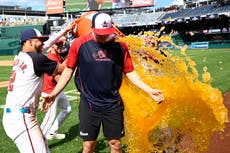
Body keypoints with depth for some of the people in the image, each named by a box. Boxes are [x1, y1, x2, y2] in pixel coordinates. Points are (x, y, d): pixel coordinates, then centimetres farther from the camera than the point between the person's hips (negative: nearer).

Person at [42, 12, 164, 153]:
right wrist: (54, 93, -6)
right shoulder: (80, 44, -10)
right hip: (89, 104, -1)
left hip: (114, 104, 1)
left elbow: (129, 72, 3)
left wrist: (149, 90, -2)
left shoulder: (120, 45, -5)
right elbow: (69, 70, 0)